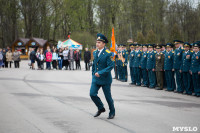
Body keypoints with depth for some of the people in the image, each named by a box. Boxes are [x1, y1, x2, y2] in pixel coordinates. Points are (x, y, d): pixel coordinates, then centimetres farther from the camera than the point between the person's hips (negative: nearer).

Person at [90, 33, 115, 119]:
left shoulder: (108, 54, -14)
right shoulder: (95, 53, 7)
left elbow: (110, 66, -20)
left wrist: (100, 73, -26)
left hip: (105, 79, -5)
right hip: (96, 79, 5)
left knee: (108, 97, 4)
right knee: (92, 94, -6)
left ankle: (112, 112, 24)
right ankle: (101, 108, 17)